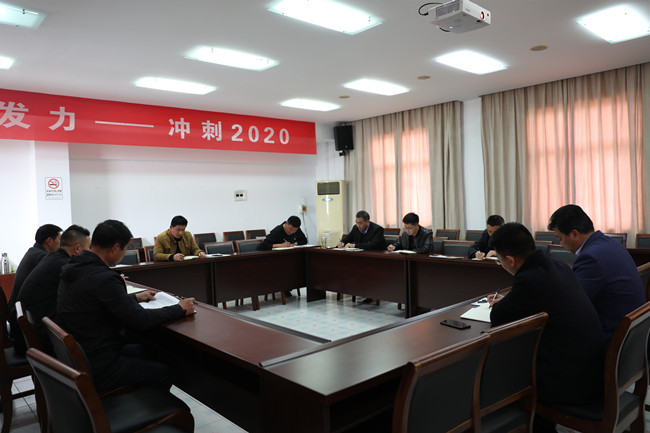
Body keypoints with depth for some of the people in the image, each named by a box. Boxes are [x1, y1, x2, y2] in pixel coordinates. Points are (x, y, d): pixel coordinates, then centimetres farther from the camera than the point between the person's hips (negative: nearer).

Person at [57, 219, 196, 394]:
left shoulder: (74, 270, 3)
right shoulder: (104, 278, -26)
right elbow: (138, 319, -22)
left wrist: (136, 297, 24)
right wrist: (180, 309, -10)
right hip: (96, 368, -10)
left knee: (142, 350, 26)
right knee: (164, 372, 2)